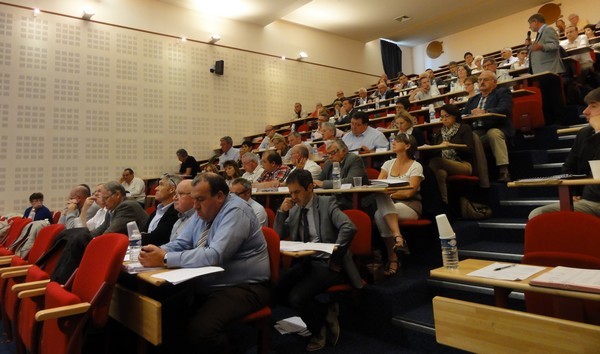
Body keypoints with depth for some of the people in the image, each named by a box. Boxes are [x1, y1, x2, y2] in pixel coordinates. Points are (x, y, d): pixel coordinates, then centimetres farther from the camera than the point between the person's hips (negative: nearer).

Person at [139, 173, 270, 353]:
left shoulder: (236, 211, -20)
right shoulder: (203, 211, 7)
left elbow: (214, 256, -29)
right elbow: (182, 243, 9)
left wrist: (165, 259, -26)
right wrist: (157, 252, -12)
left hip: (243, 287, -8)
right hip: (208, 284, 8)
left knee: (199, 329, -28)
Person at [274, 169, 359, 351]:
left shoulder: (327, 202, -5)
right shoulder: (295, 209, 12)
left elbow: (349, 228, -19)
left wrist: (334, 258, -18)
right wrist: (282, 212, -2)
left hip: (328, 263, -6)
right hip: (306, 262, 7)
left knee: (296, 297, -23)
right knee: (279, 291, -14)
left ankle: (318, 330, 9)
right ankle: (325, 312, 4)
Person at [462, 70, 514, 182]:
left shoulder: (503, 92, 11)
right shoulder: (473, 99, 29)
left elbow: (505, 109, -9)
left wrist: (484, 112, -22)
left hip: (496, 130, -4)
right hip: (475, 132, 4)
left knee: (493, 133, -36)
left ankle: (503, 171, -33)